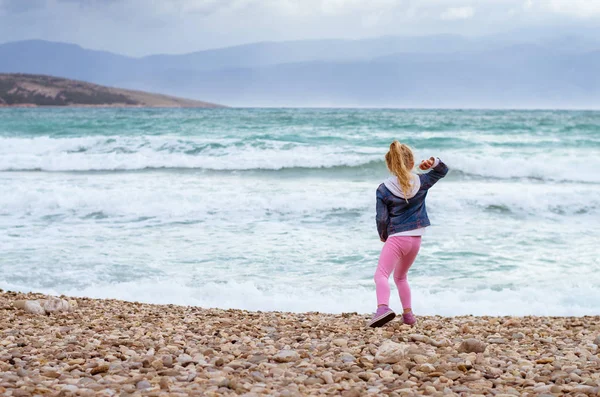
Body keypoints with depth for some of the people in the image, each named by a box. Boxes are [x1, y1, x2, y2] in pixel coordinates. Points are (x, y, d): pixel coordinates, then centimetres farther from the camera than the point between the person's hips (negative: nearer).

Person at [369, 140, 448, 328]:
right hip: (416, 239, 5)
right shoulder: (421, 182, 3)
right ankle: (408, 313, 21)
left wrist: (383, 235, 13)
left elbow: (381, 218, -6)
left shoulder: (383, 189, -7)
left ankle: (383, 307, -41)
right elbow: (443, 170, 20)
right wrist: (433, 162, -3)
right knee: (400, 277, 24)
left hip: (396, 237, -5)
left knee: (381, 274, -15)